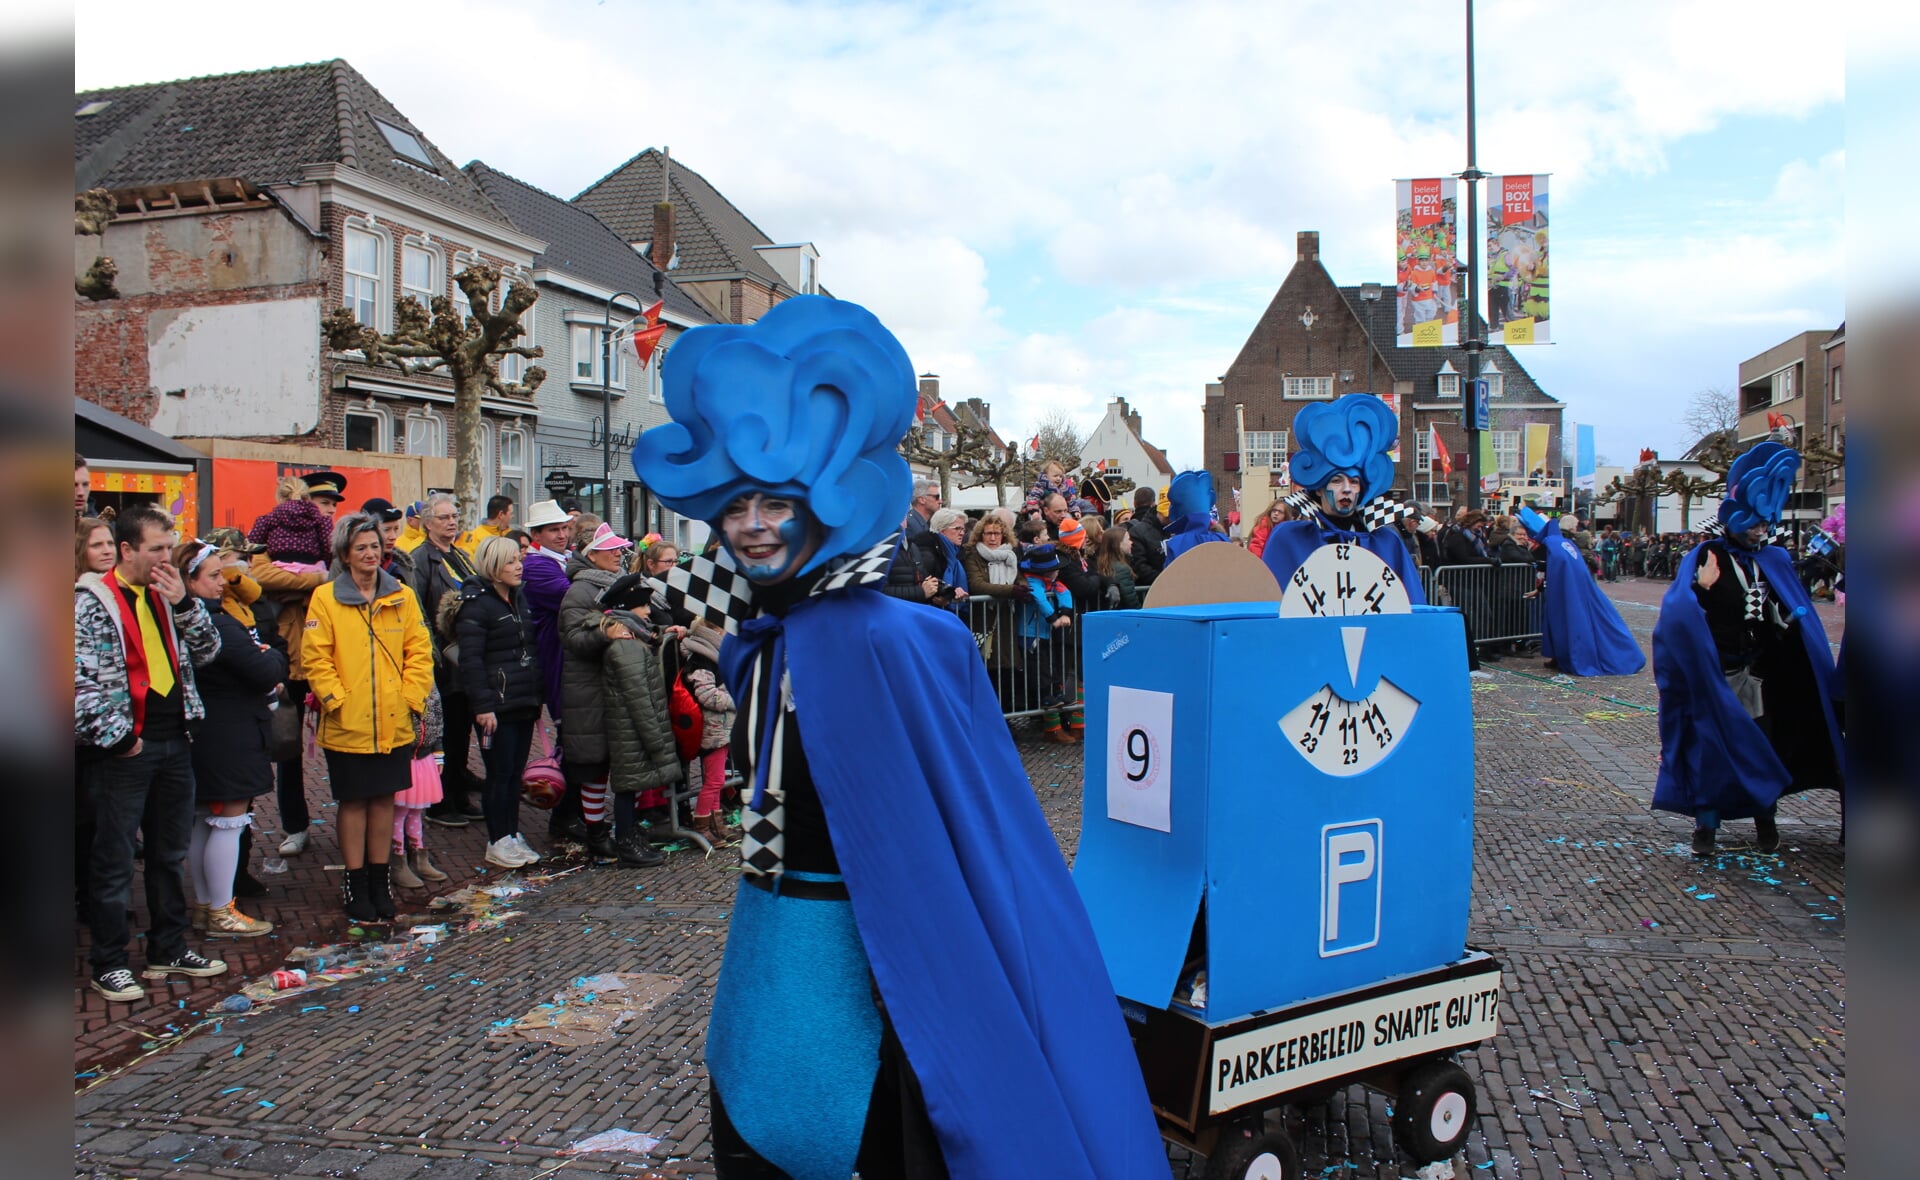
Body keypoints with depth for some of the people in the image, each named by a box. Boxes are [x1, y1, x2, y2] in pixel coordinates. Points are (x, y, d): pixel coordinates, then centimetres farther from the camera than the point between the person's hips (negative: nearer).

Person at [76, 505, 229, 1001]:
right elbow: (81, 679, -18)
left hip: (173, 741, 7)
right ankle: (108, 963, 16)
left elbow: (206, 651, 6)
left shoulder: (164, 597, 10)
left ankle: (170, 948, 28)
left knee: (171, 853, 16)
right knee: (114, 861, 4)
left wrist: (184, 603, -8)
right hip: (123, 750, -7)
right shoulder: (92, 601, -11)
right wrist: (116, 737, -16)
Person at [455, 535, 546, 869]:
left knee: (516, 771, 13)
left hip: (524, 701, 7)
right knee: (500, 773, -1)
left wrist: (537, 692, 16)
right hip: (497, 704, -7)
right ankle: (498, 842, 9)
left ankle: (513, 834, 22)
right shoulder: (477, 604, -11)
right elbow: (471, 659, -17)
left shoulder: (520, 597, 14)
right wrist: (482, 705, -21)